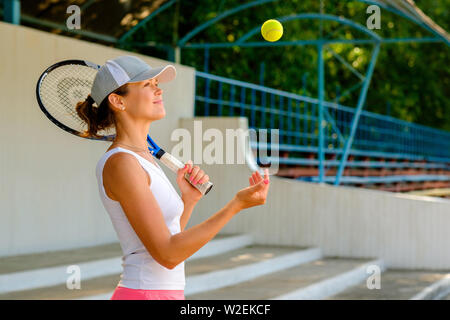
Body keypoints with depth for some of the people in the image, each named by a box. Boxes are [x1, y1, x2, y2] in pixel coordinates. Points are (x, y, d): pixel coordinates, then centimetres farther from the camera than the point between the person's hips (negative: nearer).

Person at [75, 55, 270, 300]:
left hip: (168, 294, 9)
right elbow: (167, 255, -20)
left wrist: (190, 199, 1)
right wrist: (237, 204, -22)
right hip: (143, 295, -9)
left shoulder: (142, 157, 12)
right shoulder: (120, 163, -15)